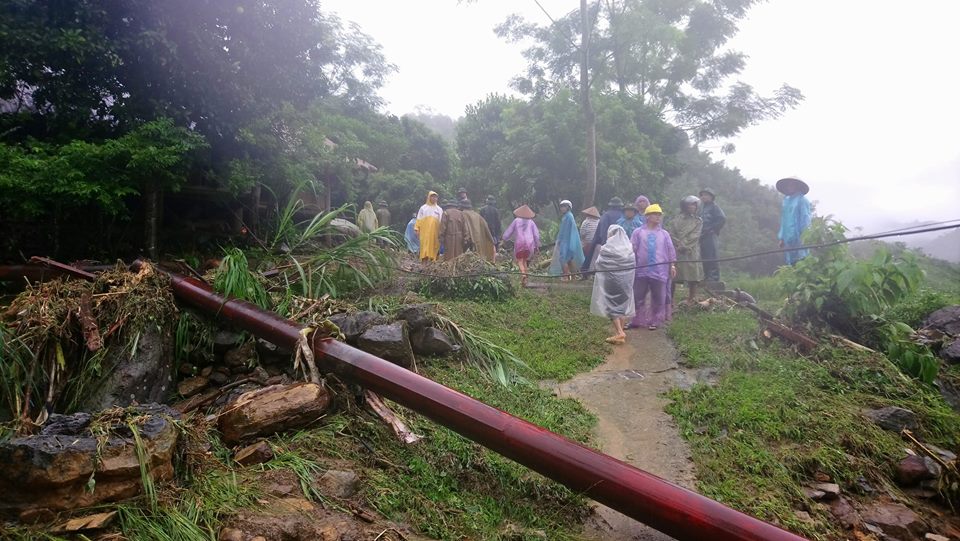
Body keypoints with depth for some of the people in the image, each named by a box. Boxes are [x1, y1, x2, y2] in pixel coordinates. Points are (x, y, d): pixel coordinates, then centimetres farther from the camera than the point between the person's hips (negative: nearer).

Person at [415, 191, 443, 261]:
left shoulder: (439, 209, 14)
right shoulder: (423, 208, 11)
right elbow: (419, 219, 7)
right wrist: (417, 229, -3)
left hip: (435, 232, 1)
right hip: (425, 232, -1)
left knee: (434, 245, -3)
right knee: (425, 245, -7)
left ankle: (433, 260, -2)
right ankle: (425, 258, -8)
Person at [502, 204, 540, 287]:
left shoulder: (516, 221, -1)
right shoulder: (531, 222, 5)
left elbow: (509, 231, 4)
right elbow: (536, 234, 5)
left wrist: (504, 239, 21)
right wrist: (537, 245, 15)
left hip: (519, 243, -3)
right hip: (529, 244, 3)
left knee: (520, 260, 1)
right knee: (525, 260, 16)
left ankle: (523, 273, -28)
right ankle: (524, 280, 13)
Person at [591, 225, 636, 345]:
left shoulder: (607, 248, -10)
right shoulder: (629, 247, 1)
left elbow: (599, 264, -4)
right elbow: (633, 264, 3)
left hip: (611, 279, -4)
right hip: (626, 280, 4)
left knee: (613, 304, 3)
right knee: (623, 303, 14)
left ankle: (619, 332, -8)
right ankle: (620, 331, 19)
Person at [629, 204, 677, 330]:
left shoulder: (664, 234, 7)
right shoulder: (638, 232, 2)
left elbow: (670, 251, 10)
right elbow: (632, 250, 0)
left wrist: (672, 265, 4)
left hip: (659, 272, 1)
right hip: (641, 271, -1)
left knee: (658, 299, 6)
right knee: (637, 297, 6)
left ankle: (655, 321, 17)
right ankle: (637, 320, 17)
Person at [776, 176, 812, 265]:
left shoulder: (802, 200, -3)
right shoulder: (786, 200, 16)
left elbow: (805, 219, -7)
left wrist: (804, 236, -14)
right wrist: (782, 238, 14)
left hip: (799, 237, -6)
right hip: (788, 237, 6)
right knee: (791, 261, 6)